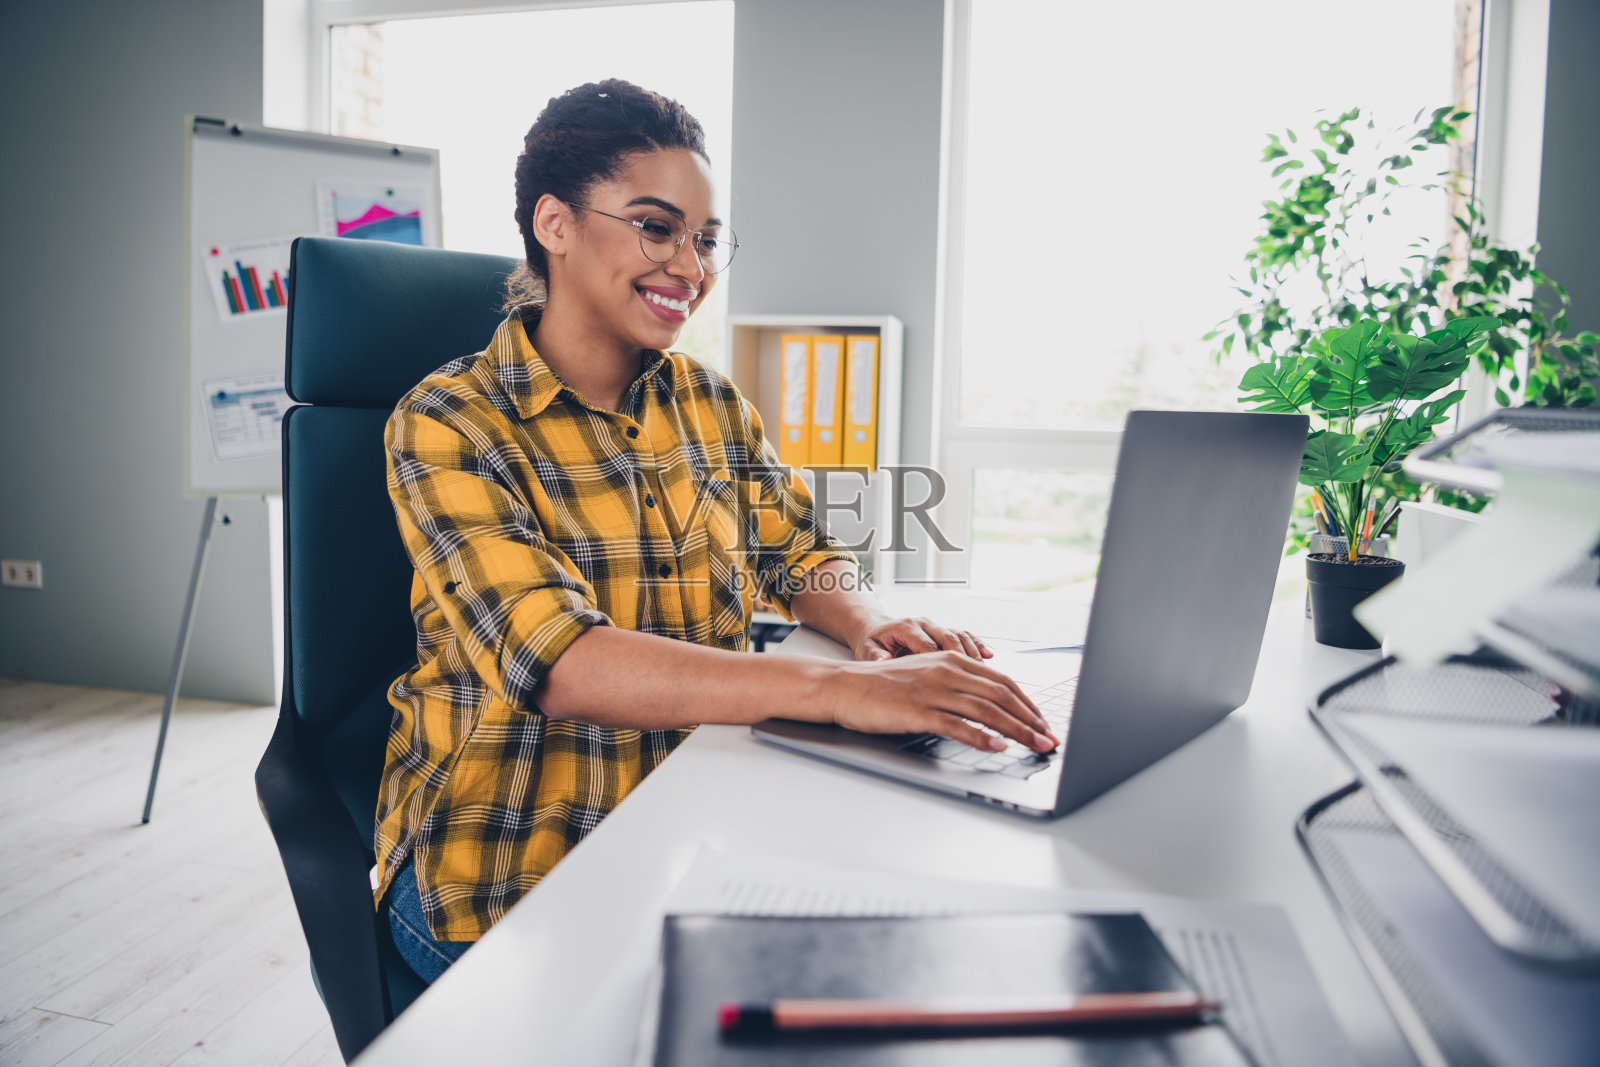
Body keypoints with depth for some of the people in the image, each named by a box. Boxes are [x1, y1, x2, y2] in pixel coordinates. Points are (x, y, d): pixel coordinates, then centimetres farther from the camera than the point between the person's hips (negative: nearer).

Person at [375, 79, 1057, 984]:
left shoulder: (715, 405, 7)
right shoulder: (448, 425, -12)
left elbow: (805, 557, 12)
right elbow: (553, 661, -25)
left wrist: (871, 625, -14)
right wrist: (835, 689, -37)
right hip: (506, 872, -5)